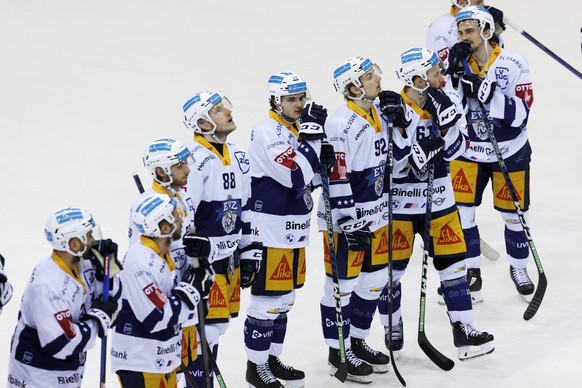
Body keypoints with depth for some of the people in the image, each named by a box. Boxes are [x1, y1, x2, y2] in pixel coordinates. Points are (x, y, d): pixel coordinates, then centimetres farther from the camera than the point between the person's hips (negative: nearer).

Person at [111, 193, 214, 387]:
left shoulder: (162, 254, 6)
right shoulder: (141, 264, -25)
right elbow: (158, 319, -26)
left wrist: (200, 264, -4)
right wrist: (190, 292, -17)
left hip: (163, 358, 10)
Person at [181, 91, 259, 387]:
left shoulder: (237, 157, 10)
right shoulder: (194, 160, -18)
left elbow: (245, 208, 18)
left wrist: (250, 252, 15)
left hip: (229, 257, 9)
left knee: (217, 326, 16)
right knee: (206, 328, -7)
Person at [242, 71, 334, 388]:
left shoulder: (298, 128, 12)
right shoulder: (268, 132, -17)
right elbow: (293, 175, -25)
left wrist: (322, 160, -2)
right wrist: (312, 135, -24)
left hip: (294, 228, 9)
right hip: (270, 228, -9)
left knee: (285, 296, 17)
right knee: (267, 297, -3)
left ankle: (272, 358, 28)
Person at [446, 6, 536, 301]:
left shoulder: (514, 64, -16)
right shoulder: (457, 64, -8)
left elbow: (520, 114, -22)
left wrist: (489, 94, -34)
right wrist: (453, 74, -27)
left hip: (510, 152, -2)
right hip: (468, 151, 2)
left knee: (514, 214, 10)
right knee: (459, 211, -2)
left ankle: (518, 268, 33)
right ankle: (470, 272, 13)